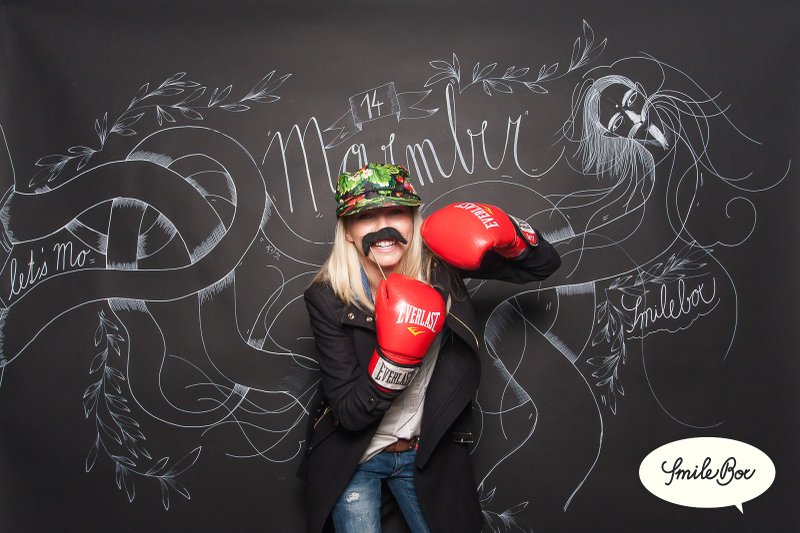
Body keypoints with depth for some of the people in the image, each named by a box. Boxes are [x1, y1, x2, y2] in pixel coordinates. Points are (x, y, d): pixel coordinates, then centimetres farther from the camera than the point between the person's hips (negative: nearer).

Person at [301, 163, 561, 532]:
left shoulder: (441, 266, -13)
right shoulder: (328, 298, -18)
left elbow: (543, 264, -8)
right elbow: (350, 413, -20)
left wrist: (501, 230, -28)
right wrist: (396, 354, -35)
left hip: (427, 454, 2)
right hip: (353, 459, -2)